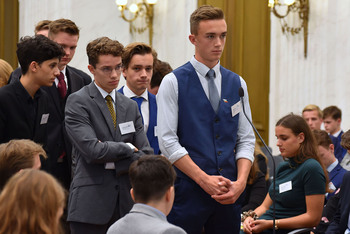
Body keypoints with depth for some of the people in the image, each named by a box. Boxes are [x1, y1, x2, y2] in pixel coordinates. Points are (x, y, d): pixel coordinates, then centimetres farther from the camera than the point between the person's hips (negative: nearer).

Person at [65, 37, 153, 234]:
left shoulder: (130, 106, 16)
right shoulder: (78, 102, -3)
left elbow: (147, 155, 8)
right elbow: (92, 150, -15)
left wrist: (114, 161, -7)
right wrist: (128, 149, -2)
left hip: (126, 204, 5)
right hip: (91, 207, -5)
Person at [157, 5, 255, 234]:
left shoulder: (237, 84, 12)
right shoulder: (173, 82, -1)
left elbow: (246, 140, 11)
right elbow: (167, 141, -8)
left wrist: (241, 181, -6)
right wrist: (205, 180, -14)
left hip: (229, 194, 4)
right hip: (188, 192, -4)